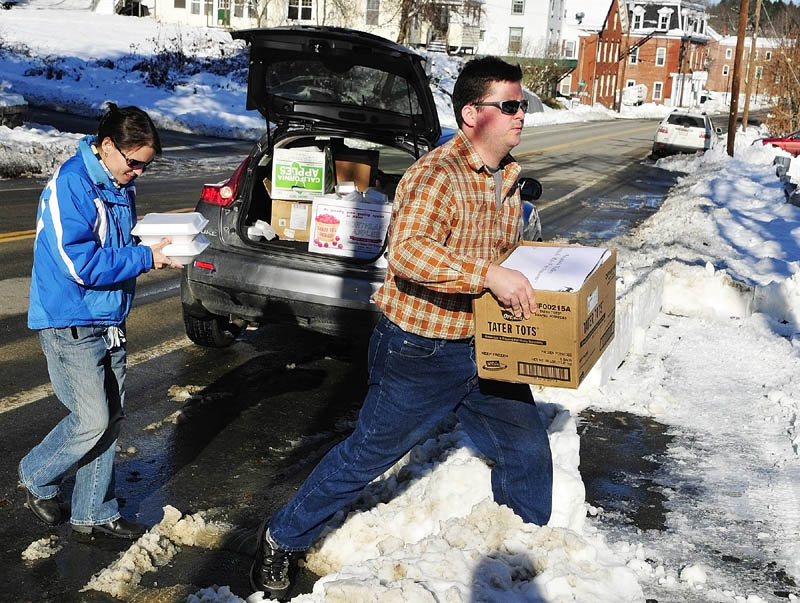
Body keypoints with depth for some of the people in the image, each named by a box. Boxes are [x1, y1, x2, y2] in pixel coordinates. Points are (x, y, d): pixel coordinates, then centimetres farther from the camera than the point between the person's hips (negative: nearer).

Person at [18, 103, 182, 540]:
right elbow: (79, 263, -24)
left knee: (110, 418, 10)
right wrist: (146, 257, -20)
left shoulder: (121, 185, 8)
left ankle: (94, 512, 24)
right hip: (70, 325, -8)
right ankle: (36, 478, 21)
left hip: (109, 321, 8)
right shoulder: (70, 184, -18)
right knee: (92, 420, -7)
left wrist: (159, 248, 0)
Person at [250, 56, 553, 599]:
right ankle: (282, 540, 28)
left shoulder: (508, 178, 9)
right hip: (421, 354, -8)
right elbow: (409, 251, -38)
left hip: (482, 349, 8)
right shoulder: (437, 176, -21)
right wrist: (489, 275, -44)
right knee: (365, 457, 7)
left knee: (528, 449, 12)